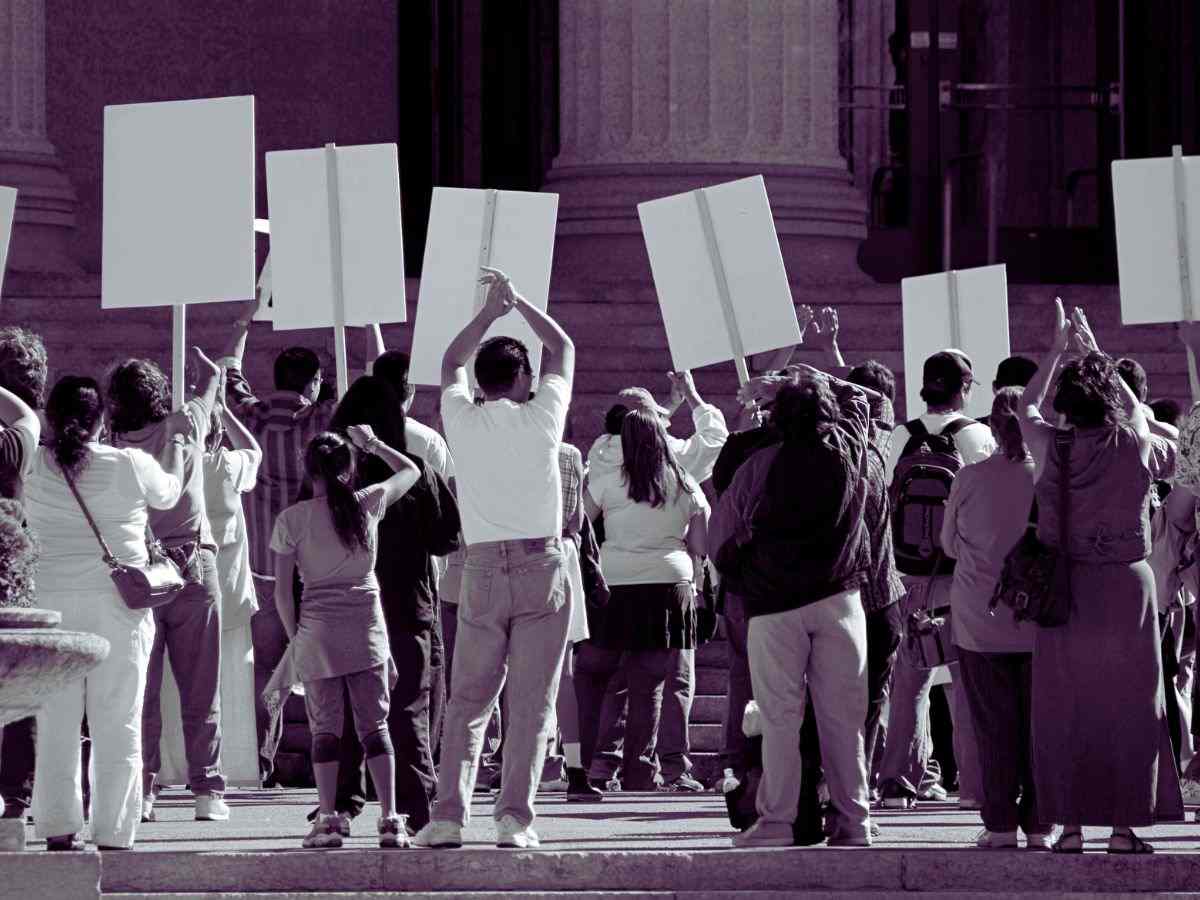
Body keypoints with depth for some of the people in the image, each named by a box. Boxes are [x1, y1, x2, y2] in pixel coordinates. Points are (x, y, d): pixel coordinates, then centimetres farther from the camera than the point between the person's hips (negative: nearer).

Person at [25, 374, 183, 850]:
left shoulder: (34, 464, -3)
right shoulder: (130, 465, -5)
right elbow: (168, 493, 16)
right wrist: (176, 447, 34)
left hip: (52, 600, 2)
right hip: (117, 604, -1)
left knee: (56, 721, 7)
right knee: (117, 723, 3)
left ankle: (58, 829, 6)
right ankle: (113, 834, 1)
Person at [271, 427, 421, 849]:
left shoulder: (292, 519, -4)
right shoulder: (369, 503, -1)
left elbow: (282, 591, -3)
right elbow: (411, 470, 19)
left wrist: (295, 637, 8)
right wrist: (373, 444, 25)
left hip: (317, 631, -1)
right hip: (367, 627, 1)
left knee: (325, 728, 5)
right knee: (375, 725, 5)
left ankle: (328, 820, 0)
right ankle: (389, 819, -1)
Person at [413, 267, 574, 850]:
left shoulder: (463, 420, 3)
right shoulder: (541, 418, -1)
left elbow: (452, 363, 25)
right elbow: (563, 349, 17)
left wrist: (489, 311, 30)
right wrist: (517, 302, 26)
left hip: (482, 572, 2)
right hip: (541, 567, -2)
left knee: (467, 701, 6)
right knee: (531, 702, -1)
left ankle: (449, 814, -3)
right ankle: (514, 816, -8)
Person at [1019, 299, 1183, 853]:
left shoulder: (1052, 448, -5)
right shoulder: (1134, 444, -4)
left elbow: (1026, 407, 17)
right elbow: (1133, 404, 20)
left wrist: (1058, 350, 25)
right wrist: (1094, 350, 29)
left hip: (1066, 590, 0)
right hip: (1127, 586, 0)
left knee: (1065, 708, 6)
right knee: (1128, 706, 5)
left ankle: (1071, 825, 4)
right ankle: (1124, 824, 3)